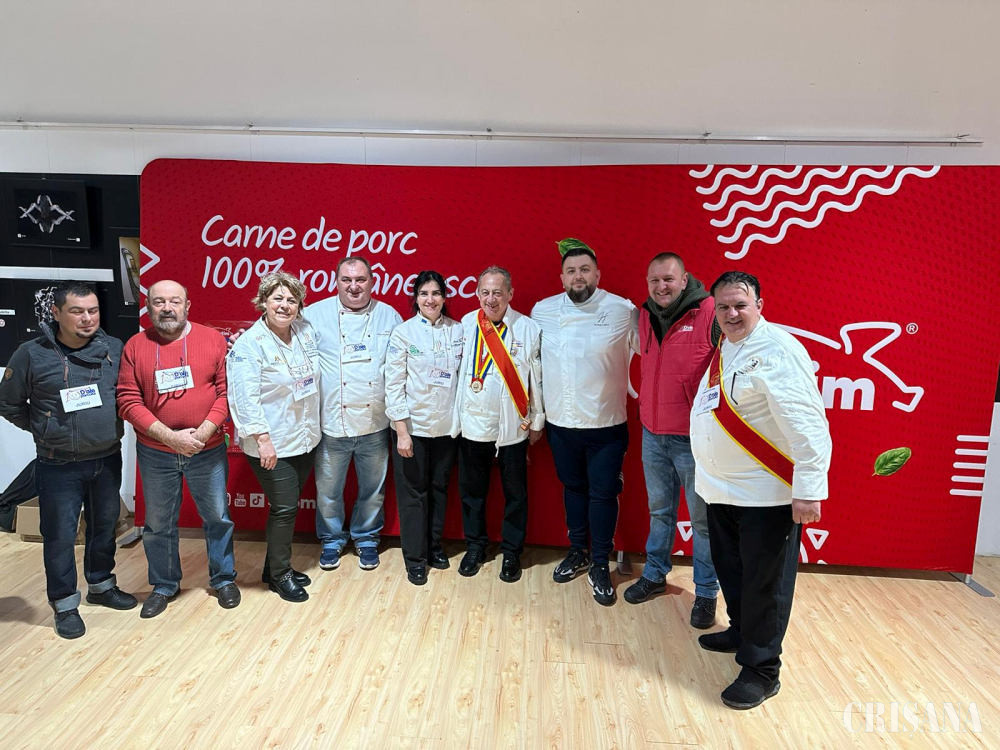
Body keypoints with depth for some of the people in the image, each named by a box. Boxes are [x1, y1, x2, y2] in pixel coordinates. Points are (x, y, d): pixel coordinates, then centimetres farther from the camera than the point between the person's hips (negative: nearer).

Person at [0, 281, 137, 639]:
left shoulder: (115, 349, -2)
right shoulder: (31, 354, -7)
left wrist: (113, 425, 2)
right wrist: (44, 430, 1)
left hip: (108, 459, 3)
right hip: (59, 466, -3)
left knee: (105, 526, 17)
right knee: (60, 535, 6)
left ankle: (101, 586, 37)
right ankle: (65, 604, 23)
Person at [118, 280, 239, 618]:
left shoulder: (213, 339, -3)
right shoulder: (135, 346, -1)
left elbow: (226, 391, -6)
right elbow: (128, 401, -6)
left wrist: (203, 432, -17)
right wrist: (170, 437, -16)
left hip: (208, 450, -1)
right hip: (155, 453, 1)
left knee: (218, 517, 11)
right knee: (158, 524, 14)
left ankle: (223, 578, 31)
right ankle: (164, 585, 34)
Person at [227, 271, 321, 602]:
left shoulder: (306, 331, 3)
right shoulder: (250, 344, -15)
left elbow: (315, 376, 19)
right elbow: (244, 398, -19)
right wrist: (263, 439, -21)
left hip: (306, 439, 6)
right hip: (272, 445, -6)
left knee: (288, 507, 16)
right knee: (284, 508, 1)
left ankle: (276, 567, 33)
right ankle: (279, 575, 21)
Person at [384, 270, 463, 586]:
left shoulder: (457, 331, 1)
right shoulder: (403, 332, -7)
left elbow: (463, 377, 6)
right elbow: (393, 383, -8)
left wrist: (462, 419, 1)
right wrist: (401, 430, -12)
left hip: (447, 426, 3)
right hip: (413, 425, -3)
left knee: (439, 488, 15)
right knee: (413, 492, 6)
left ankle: (435, 546, 32)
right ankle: (415, 558, 19)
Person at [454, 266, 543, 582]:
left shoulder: (527, 328, -5)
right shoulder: (466, 325, -1)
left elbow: (536, 377, 0)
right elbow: (454, 370, 3)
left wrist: (537, 421, 3)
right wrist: (454, 413, 3)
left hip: (512, 426, -1)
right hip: (473, 423, 2)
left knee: (515, 493, 9)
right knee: (472, 490, 14)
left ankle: (512, 553, 27)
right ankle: (475, 547, 32)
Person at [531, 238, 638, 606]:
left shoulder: (622, 310, -10)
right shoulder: (542, 311, 0)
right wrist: (534, 410, 12)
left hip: (606, 424, -3)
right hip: (560, 421, 3)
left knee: (603, 493, 6)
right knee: (573, 487, 18)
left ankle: (600, 565, 23)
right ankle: (578, 552, 37)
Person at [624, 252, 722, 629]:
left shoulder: (710, 314, -14)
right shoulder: (645, 316, 6)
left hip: (694, 438, -5)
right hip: (653, 434, 6)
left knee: (702, 518, 6)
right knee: (659, 510, 19)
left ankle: (706, 593, 22)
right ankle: (654, 574, 36)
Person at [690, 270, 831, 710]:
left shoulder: (777, 351, -19)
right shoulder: (724, 348, 9)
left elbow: (807, 425, -23)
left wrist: (808, 490, -26)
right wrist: (708, 474, 20)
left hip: (766, 494, -8)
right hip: (721, 488, 9)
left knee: (764, 583, 4)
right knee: (730, 570, 23)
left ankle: (761, 671, 20)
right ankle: (741, 631, 45)